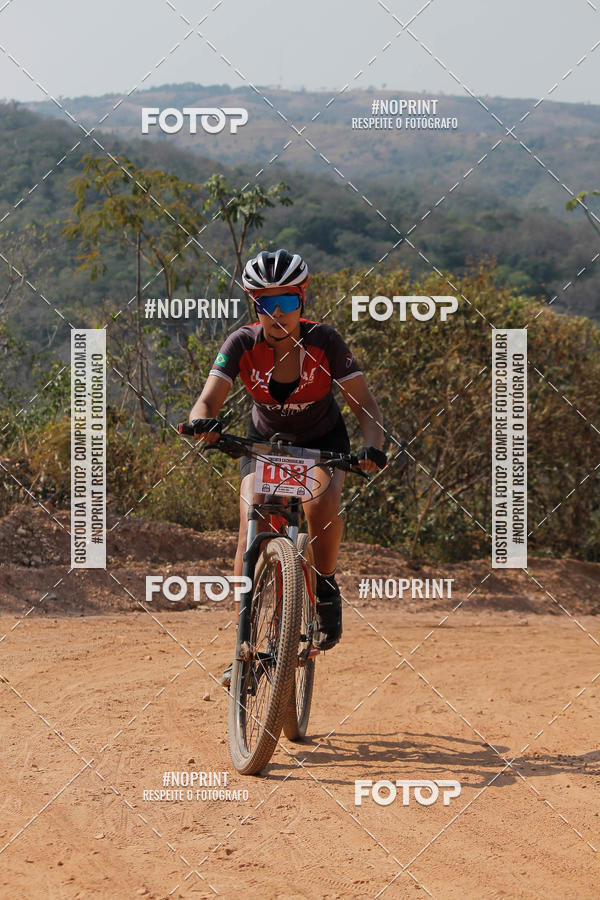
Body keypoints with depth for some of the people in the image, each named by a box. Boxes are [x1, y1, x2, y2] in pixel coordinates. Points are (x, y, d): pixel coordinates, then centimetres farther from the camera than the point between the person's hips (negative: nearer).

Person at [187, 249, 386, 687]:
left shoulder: (324, 341, -24)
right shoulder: (243, 344, -21)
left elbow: (366, 404, -24)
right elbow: (208, 402, -27)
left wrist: (373, 446, -44)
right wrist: (203, 422, -51)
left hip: (323, 441, -1)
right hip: (265, 440, 1)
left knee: (323, 502, -33)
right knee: (253, 521, -21)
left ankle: (326, 590, -7)